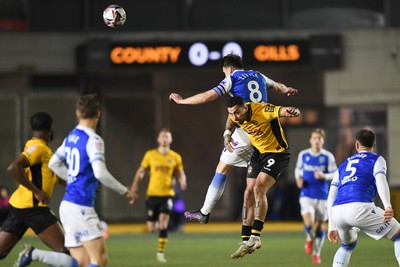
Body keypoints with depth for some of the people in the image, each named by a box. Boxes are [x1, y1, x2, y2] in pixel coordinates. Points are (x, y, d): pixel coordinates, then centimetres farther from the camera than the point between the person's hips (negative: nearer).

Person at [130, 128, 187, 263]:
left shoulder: (175, 157, 3)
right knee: (151, 229, 2)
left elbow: (181, 174, 11)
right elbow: (141, 171, 9)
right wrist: (135, 185, -5)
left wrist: (182, 182, -12)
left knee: (163, 222, -19)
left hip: (167, 194, -1)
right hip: (152, 194, 1)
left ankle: (161, 252, -8)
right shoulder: (150, 154, 2)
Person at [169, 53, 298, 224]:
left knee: (222, 170, -2)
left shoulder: (231, 79, 1)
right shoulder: (258, 76, 17)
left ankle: (205, 213, -3)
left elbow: (207, 97, -7)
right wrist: (287, 90, 58)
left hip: (245, 131, -6)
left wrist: (181, 101, 3)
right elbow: (277, 86, 37)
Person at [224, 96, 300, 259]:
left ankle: (255, 237, -20)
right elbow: (230, 122, 17)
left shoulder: (263, 111, -30)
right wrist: (227, 135, -1)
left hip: (277, 153, -7)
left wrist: (291, 111, -66)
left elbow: (283, 111, -42)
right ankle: (246, 242, 5)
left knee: (258, 188, -23)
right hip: (258, 153, 7)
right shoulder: (237, 115, -8)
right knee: (248, 194, 0)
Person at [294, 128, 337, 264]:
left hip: (322, 196, 0)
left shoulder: (328, 157, -4)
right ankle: (310, 239, 16)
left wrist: (323, 176, -20)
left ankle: (316, 253, 23)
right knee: (308, 223, -18)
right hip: (306, 195, 0)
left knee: (319, 225, 5)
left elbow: (335, 174, 0)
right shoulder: (303, 155, 2)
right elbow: (298, 169, 17)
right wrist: (298, 179, -3)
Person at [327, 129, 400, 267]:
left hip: (337, 210, 5)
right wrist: (388, 206, -19)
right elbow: (380, 180, -4)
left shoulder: (343, 165, 33)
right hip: (359, 208, -5)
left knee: (347, 245, 34)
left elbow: (331, 197, 27)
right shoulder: (376, 159, 18)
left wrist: (332, 226, 31)